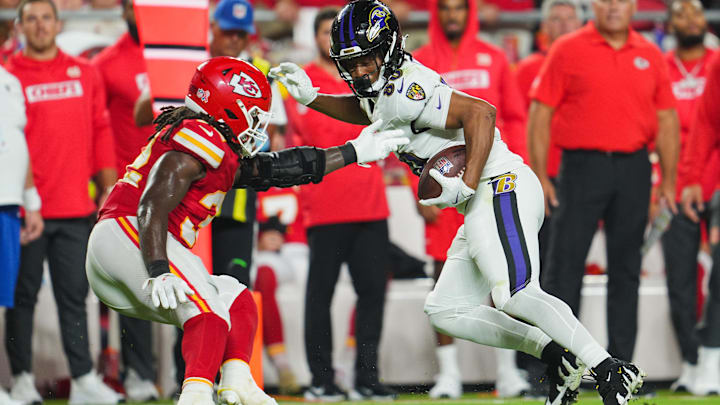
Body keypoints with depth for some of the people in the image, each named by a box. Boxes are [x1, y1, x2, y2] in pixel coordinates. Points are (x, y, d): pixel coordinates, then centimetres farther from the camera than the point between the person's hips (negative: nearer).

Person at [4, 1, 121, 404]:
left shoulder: (86, 73, 11)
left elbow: (101, 130, 14)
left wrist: (108, 188, 10)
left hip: (75, 207, 3)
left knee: (74, 295, 4)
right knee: (23, 295, 2)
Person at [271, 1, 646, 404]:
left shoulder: (404, 92, -16)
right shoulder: (383, 86, 14)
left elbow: (480, 112, -27)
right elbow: (369, 111, 39)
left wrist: (466, 186, -29)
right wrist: (310, 97, 27)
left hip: (502, 189, -11)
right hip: (483, 204, 11)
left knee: (514, 294, -28)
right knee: (445, 310, 12)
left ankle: (610, 370, -25)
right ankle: (558, 356, 5)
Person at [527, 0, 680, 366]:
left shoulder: (650, 56, 10)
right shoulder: (567, 51, 1)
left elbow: (666, 120, 13)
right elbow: (540, 114, -1)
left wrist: (668, 183, 8)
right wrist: (539, 177, -7)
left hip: (633, 170, 3)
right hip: (582, 166, -3)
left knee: (626, 270, 7)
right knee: (564, 268, -3)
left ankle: (620, 364, 13)